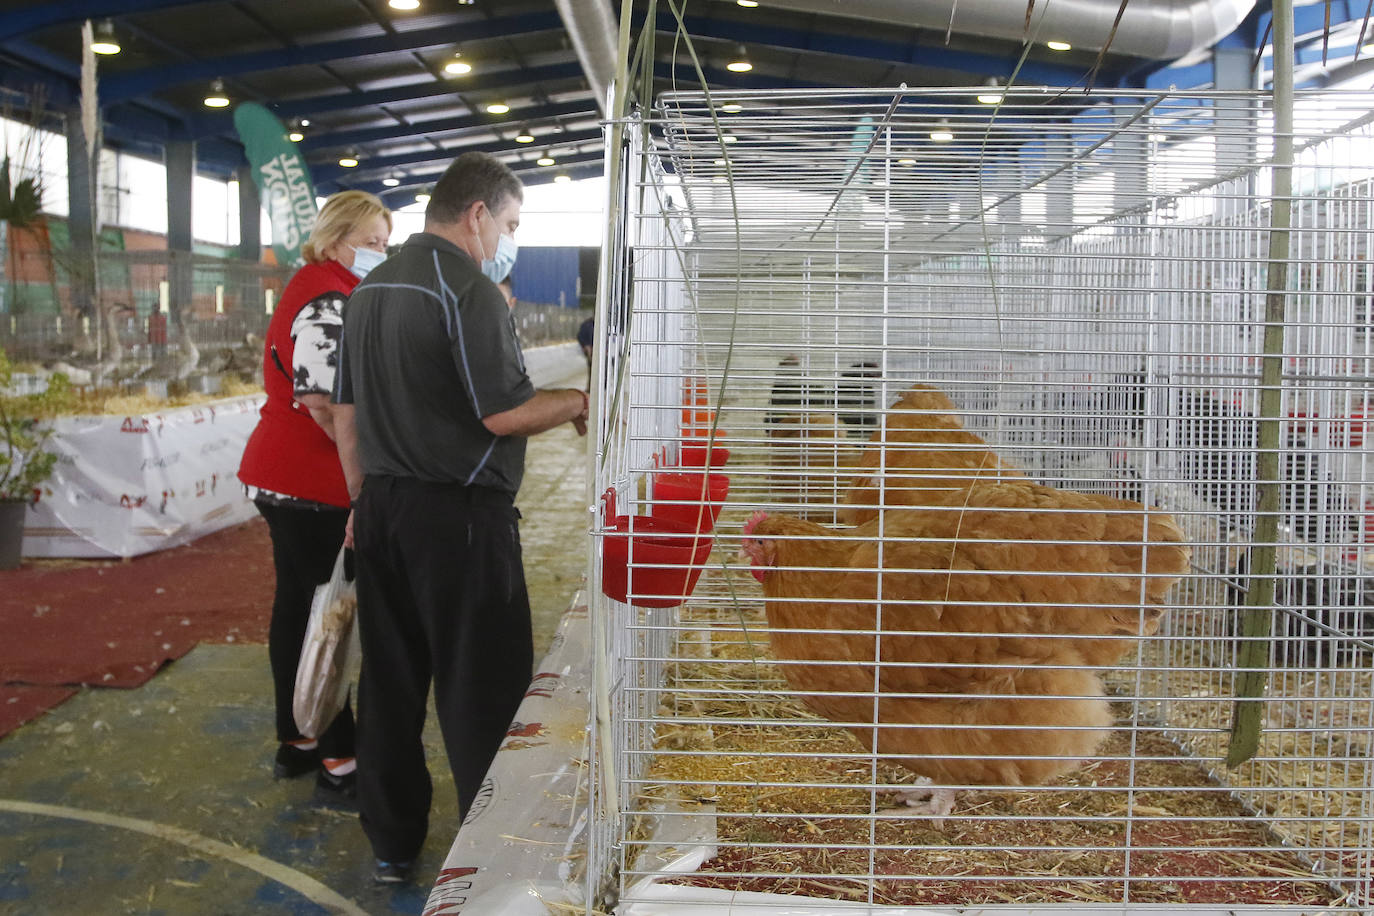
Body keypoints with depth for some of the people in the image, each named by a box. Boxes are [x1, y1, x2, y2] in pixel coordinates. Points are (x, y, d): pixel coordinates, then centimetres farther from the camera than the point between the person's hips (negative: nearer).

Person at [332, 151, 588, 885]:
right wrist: (576, 403, -2)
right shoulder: (467, 289, -14)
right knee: (481, 691, 2)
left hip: (382, 512, 8)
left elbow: (347, 416, 17)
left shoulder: (369, 290, 14)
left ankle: (392, 844, 25)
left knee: (390, 682, 14)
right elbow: (503, 415, -18)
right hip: (459, 516, -8)